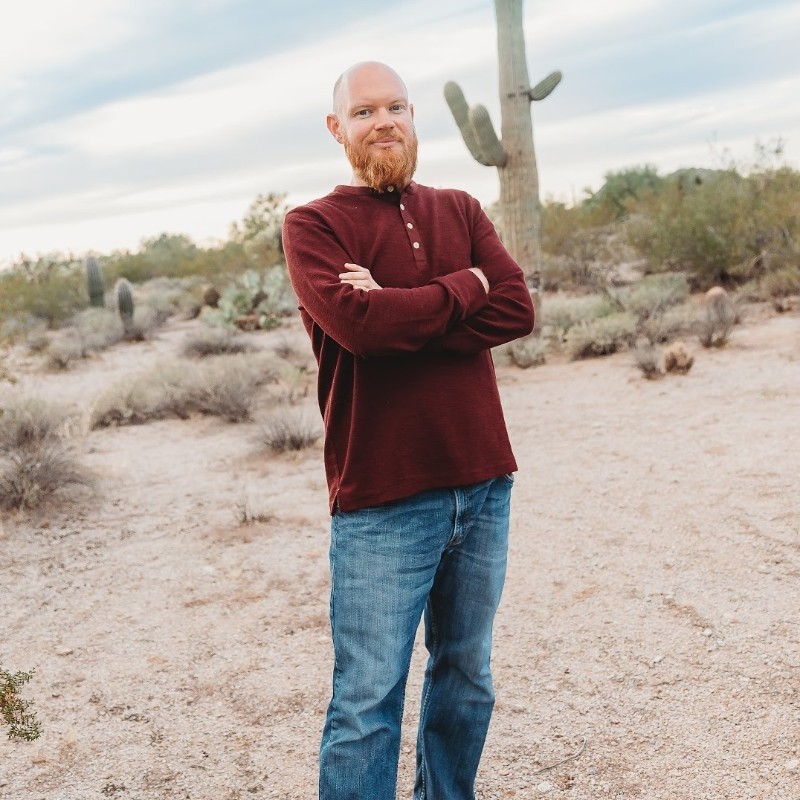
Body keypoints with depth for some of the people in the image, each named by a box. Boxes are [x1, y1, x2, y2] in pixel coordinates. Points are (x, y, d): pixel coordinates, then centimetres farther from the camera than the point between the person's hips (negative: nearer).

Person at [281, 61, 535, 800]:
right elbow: (356, 323, -20)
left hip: (483, 486, 5)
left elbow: (517, 309, -4)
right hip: (381, 500, -5)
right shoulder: (313, 225, -1)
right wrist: (462, 288, -6)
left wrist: (398, 316, -14)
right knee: (368, 699, 0)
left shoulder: (461, 212, 12)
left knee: (467, 676, 18)